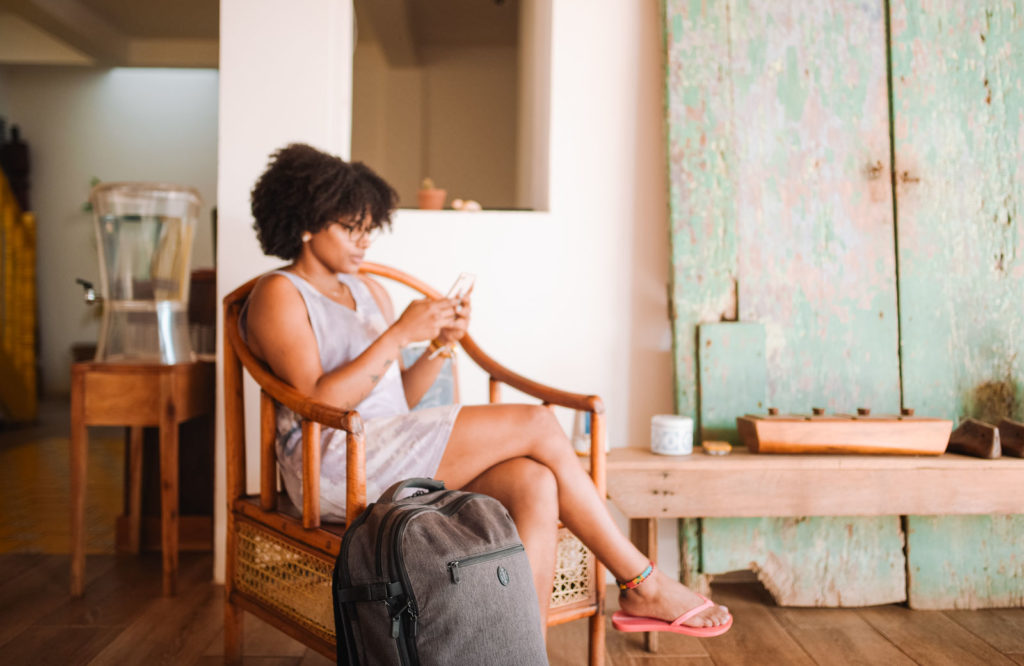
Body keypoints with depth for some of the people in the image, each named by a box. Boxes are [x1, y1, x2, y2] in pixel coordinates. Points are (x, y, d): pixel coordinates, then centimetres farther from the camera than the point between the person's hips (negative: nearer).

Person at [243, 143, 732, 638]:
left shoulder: (368, 291, 22)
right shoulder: (278, 295, 0)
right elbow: (319, 401, -14)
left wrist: (441, 345, 0)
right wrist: (399, 334, -15)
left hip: (395, 458, 7)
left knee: (533, 482, -24)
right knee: (536, 425, -17)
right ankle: (644, 586, -5)